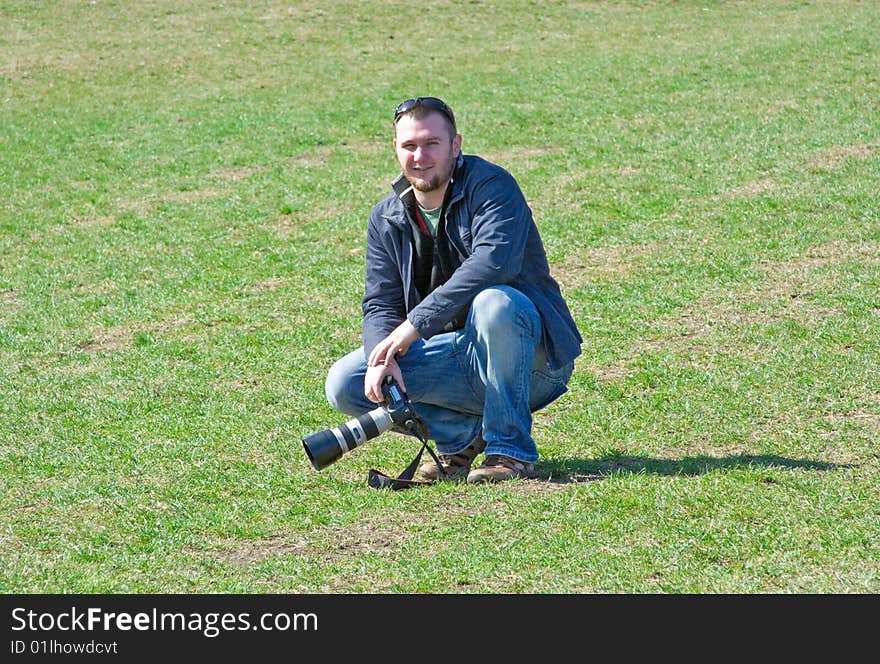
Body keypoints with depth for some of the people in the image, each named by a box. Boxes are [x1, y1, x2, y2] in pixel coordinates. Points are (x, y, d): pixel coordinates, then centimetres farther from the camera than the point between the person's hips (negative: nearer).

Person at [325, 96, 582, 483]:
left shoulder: (490, 185, -13)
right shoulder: (386, 218, 6)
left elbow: (495, 262, -31)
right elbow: (379, 303, 0)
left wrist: (415, 323, -32)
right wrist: (383, 357, -23)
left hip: (532, 357, -5)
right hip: (457, 357, 5)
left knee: (493, 302, -39)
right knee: (344, 384, -13)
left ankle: (510, 449, -24)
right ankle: (464, 433, -1)